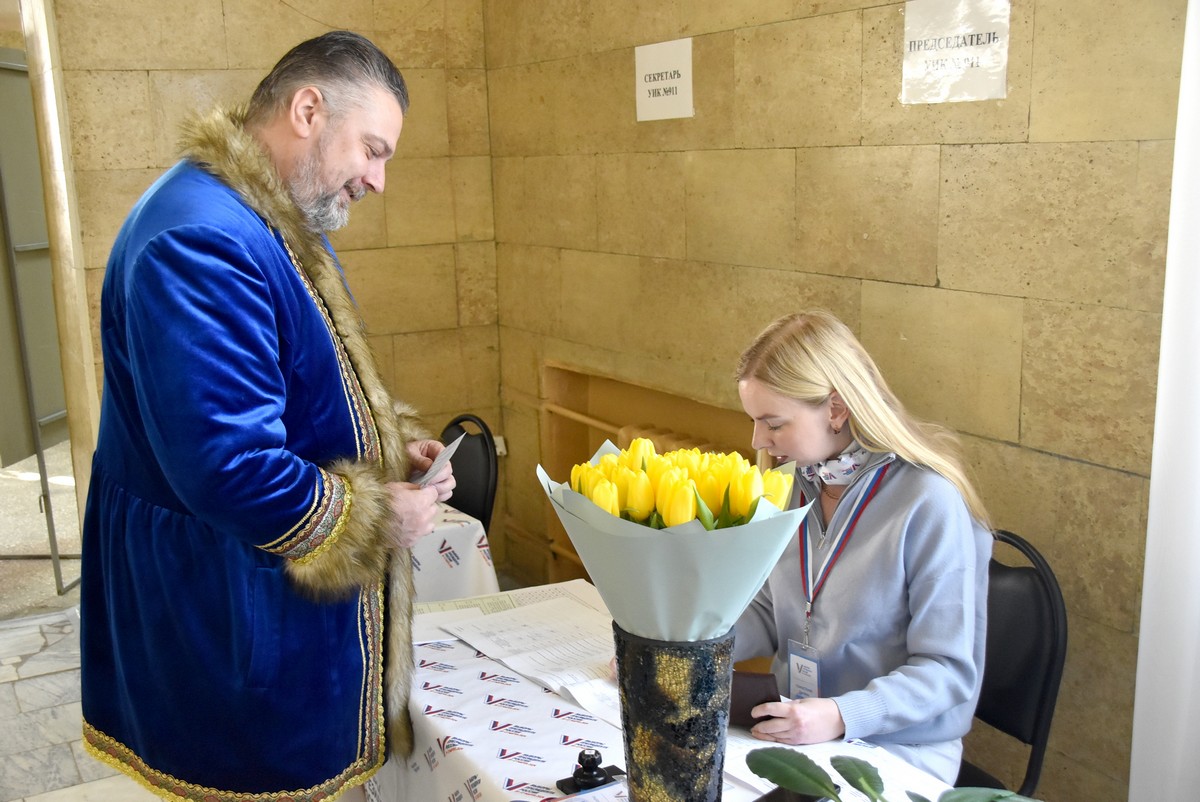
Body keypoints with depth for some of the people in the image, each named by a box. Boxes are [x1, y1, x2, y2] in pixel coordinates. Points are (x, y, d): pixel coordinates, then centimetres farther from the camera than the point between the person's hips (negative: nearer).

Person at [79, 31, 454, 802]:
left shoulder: (283, 227, 8)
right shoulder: (200, 243, -27)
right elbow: (226, 465, -32)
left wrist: (395, 442, 1)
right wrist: (374, 517, -19)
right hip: (230, 614, -10)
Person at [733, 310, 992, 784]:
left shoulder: (930, 503, -19)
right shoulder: (793, 485, 1)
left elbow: (950, 670, -16)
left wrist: (842, 716, -29)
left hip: (897, 751, -5)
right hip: (793, 729, 6)